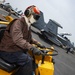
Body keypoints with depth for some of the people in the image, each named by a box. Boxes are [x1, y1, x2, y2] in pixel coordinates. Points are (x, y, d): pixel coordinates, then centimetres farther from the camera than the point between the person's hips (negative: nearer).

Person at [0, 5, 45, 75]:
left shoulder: (28, 25, 14)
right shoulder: (18, 22, -17)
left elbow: (29, 38, 30)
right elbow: (18, 39, -33)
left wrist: (38, 44, 17)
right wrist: (32, 48, -41)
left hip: (19, 50, 10)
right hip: (8, 51, -9)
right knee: (28, 61, -27)